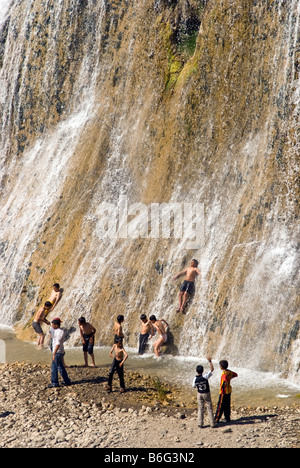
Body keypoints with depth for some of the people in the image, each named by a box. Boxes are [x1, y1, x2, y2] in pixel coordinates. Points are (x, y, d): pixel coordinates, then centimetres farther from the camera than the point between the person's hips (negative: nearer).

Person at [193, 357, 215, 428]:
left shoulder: (195, 379, -15)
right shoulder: (205, 377, -22)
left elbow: (194, 386, 3)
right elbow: (212, 369, -13)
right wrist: (210, 361, -10)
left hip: (199, 394, 2)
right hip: (207, 394, -2)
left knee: (200, 409, 11)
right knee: (209, 408, 8)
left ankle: (200, 423, 9)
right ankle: (212, 423, 11)